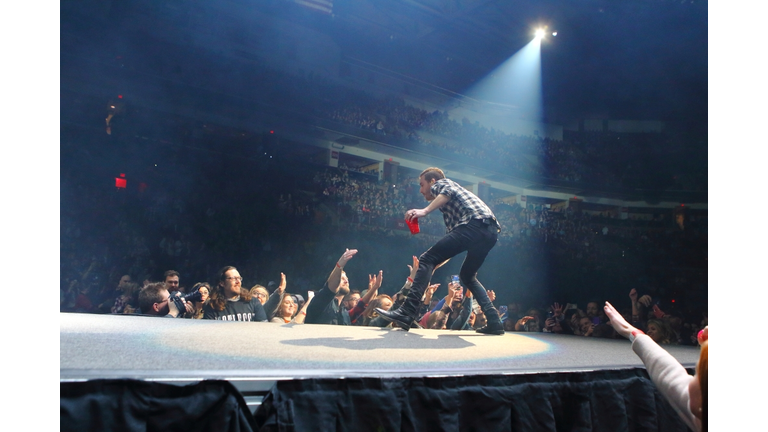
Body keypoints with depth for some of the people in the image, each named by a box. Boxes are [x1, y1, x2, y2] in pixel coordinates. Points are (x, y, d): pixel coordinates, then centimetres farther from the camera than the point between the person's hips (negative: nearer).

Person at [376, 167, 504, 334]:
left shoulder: (440, 184, 17)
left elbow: (448, 192, -9)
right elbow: (452, 233, 38)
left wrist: (425, 211, -18)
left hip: (474, 224, -9)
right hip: (491, 230, 9)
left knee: (427, 259, -8)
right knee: (467, 276, 25)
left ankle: (406, 313, -17)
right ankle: (494, 322, 13)